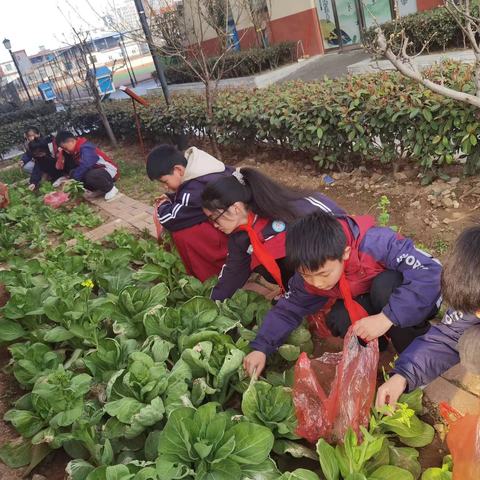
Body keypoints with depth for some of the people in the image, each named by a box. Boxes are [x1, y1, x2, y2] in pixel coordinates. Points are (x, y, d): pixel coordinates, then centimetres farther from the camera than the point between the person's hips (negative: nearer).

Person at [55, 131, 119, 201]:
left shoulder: (85, 148, -22)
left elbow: (84, 167, -36)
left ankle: (110, 189, -8)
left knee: (90, 177, -38)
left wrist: (72, 180, -30)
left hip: (109, 170, -9)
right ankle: (100, 188, 8)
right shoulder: (75, 150, 6)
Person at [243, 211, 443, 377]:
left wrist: (387, 318, -46)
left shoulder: (375, 243, -38)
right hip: (376, 303, 5)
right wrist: (261, 348, -18)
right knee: (338, 320, -21)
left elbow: (428, 272, -42)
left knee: (384, 285, -35)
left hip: (420, 301, -4)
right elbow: (289, 308, -8)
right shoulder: (309, 273, -19)